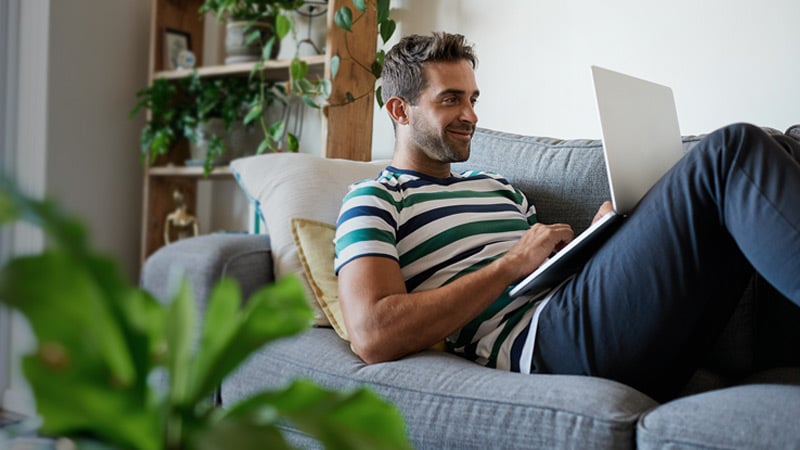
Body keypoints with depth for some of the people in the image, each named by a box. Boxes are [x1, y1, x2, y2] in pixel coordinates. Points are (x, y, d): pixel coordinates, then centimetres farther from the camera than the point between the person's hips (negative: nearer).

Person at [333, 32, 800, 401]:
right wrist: (513, 263, -9)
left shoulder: (498, 186, 31)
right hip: (540, 342, -8)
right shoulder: (373, 198, 7)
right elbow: (373, 337, -11)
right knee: (732, 150, -20)